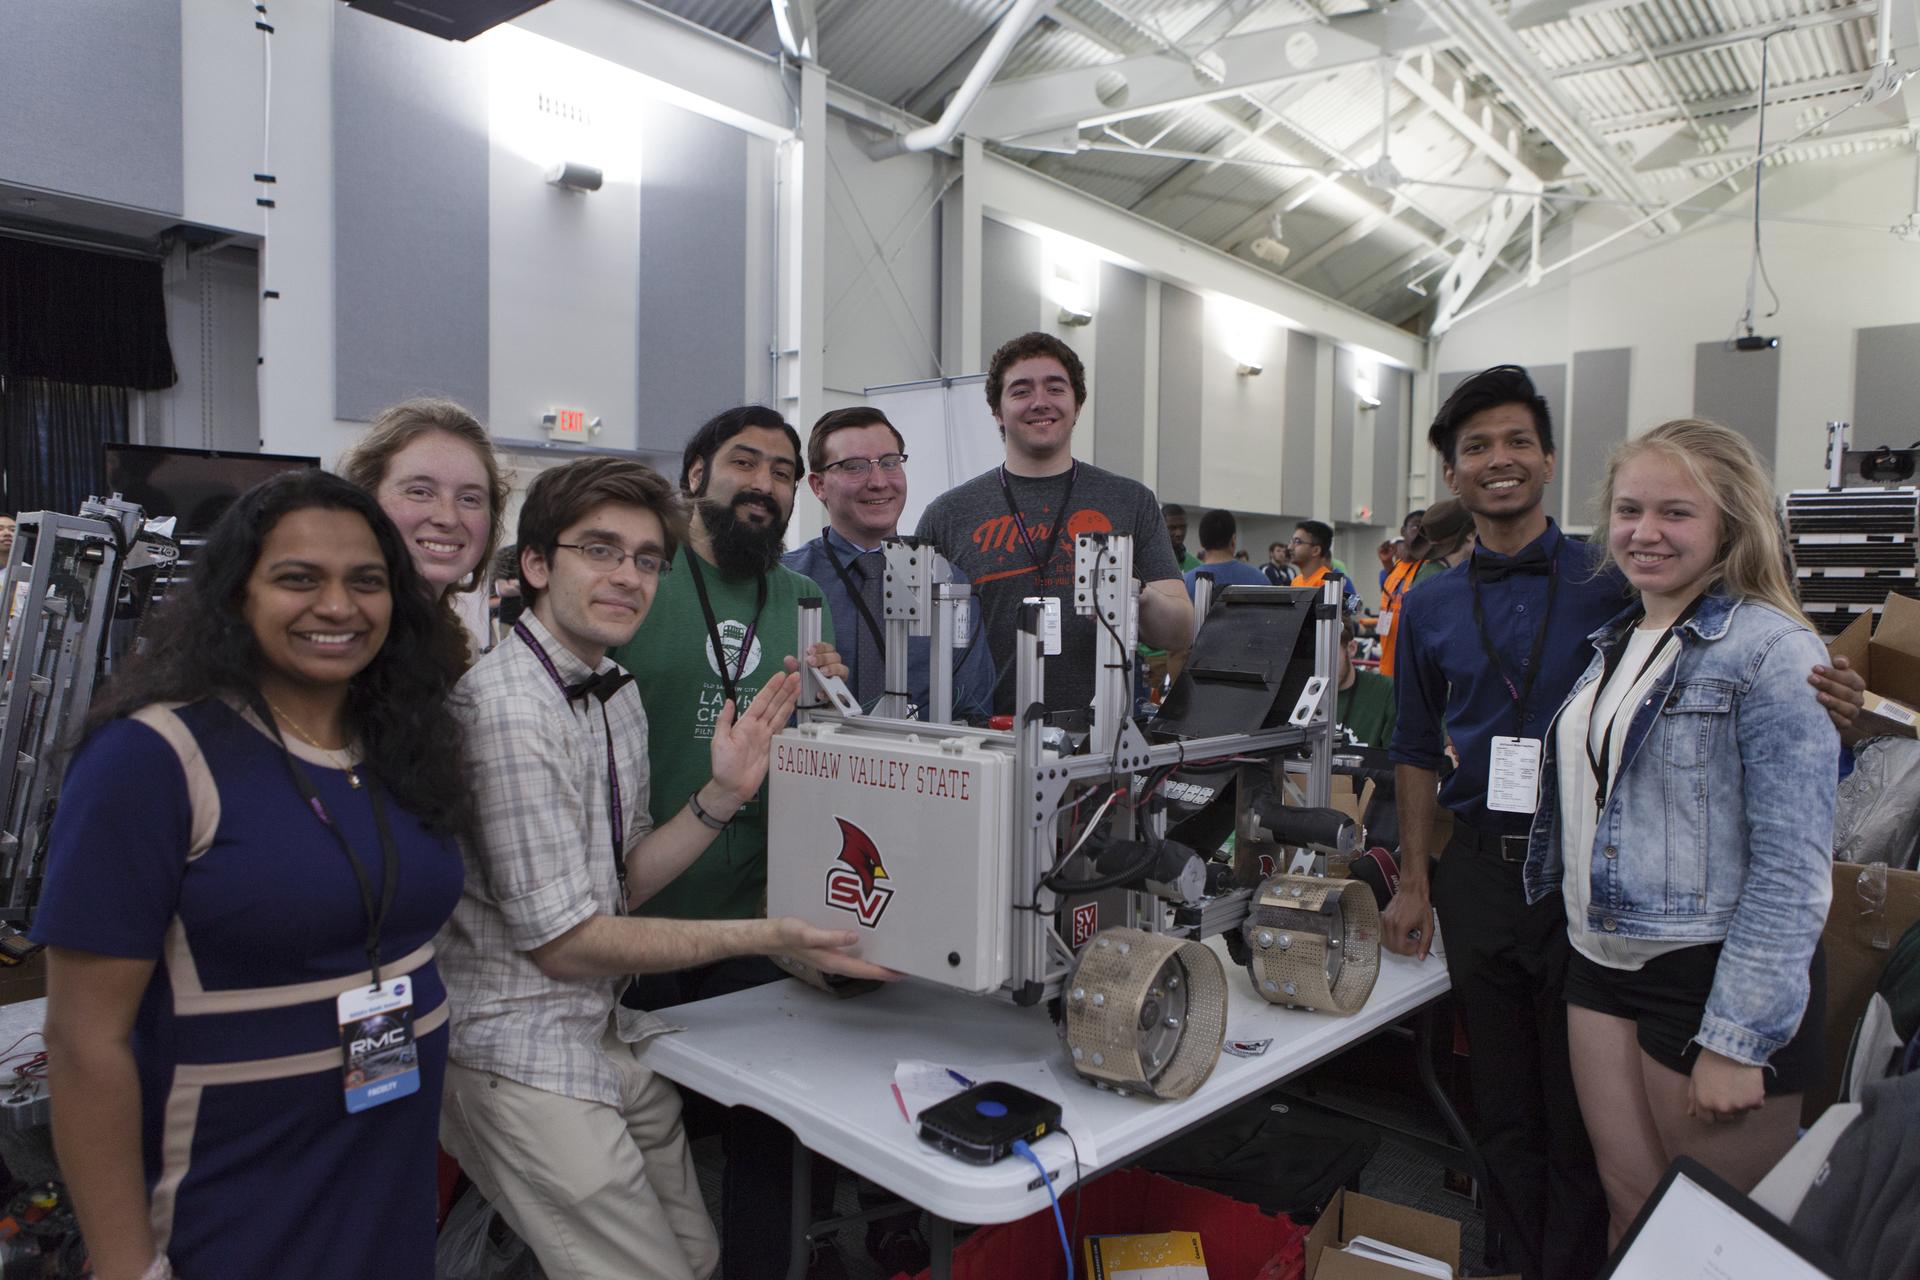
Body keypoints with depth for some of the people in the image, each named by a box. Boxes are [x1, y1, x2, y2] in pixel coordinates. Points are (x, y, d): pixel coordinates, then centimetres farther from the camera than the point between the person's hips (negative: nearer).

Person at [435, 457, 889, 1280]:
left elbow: (623, 884, 8)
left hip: (606, 1034, 8)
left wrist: (724, 794, -7)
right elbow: (562, 943, -19)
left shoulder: (618, 697, 6)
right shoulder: (507, 710, -22)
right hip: (525, 1052, -8)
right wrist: (764, 936, -18)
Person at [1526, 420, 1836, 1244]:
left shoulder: (1771, 650, -13)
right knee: (1630, 1208, 15)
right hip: (1603, 961, 6)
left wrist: (1739, 1039, -18)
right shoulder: (1616, 643, 10)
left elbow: (1795, 867, -17)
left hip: (1717, 977, -6)